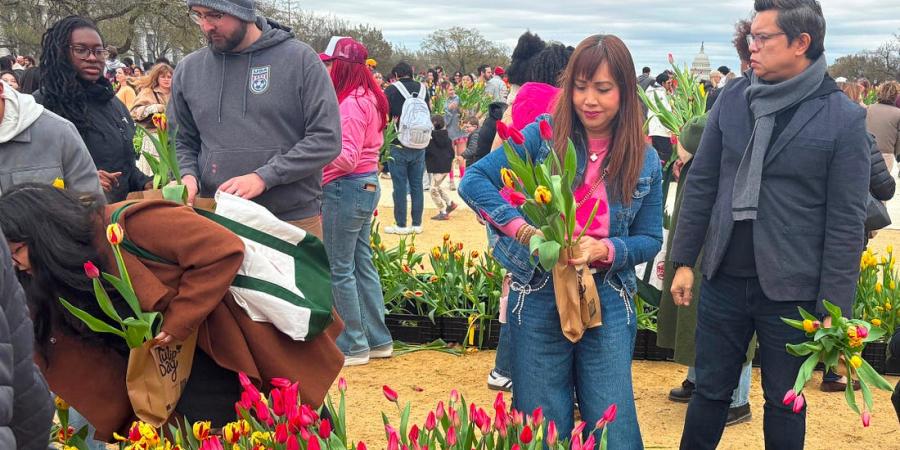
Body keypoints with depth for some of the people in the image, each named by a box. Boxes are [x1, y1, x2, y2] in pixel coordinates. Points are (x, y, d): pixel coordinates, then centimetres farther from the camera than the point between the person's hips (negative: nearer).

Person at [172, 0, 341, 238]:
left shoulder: (300, 58, -5)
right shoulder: (187, 70, 6)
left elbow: (327, 138, -10)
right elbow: (182, 142, 15)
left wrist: (264, 177, -18)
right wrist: (188, 175, -7)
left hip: (295, 220, -2)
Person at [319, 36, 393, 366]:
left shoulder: (351, 103, -18)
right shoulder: (369, 98, 11)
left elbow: (347, 159, -22)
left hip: (347, 188, -10)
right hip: (367, 184, 10)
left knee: (340, 269, 0)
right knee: (362, 263, 15)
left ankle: (354, 345, 9)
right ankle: (378, 339, 22)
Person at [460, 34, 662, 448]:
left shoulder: (644, 161, 2)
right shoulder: (543, 134, -4)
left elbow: (650, 238, 5)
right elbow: (474, 181, -9)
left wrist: (606, 249, -15)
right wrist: (523, 229, -21)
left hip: (608, 304, 1)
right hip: (538, 299, -1)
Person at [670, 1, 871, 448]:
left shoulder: (843, 118, -9)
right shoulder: (732, 97, 2)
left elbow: (845, 221, -9)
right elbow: (701, 183, 7)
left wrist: (833, 307, -10)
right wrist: (684, 260, 5)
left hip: (791, 290, -3)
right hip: (723, 279, 3)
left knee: (784, 402, 13)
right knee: (710, 391, 14)